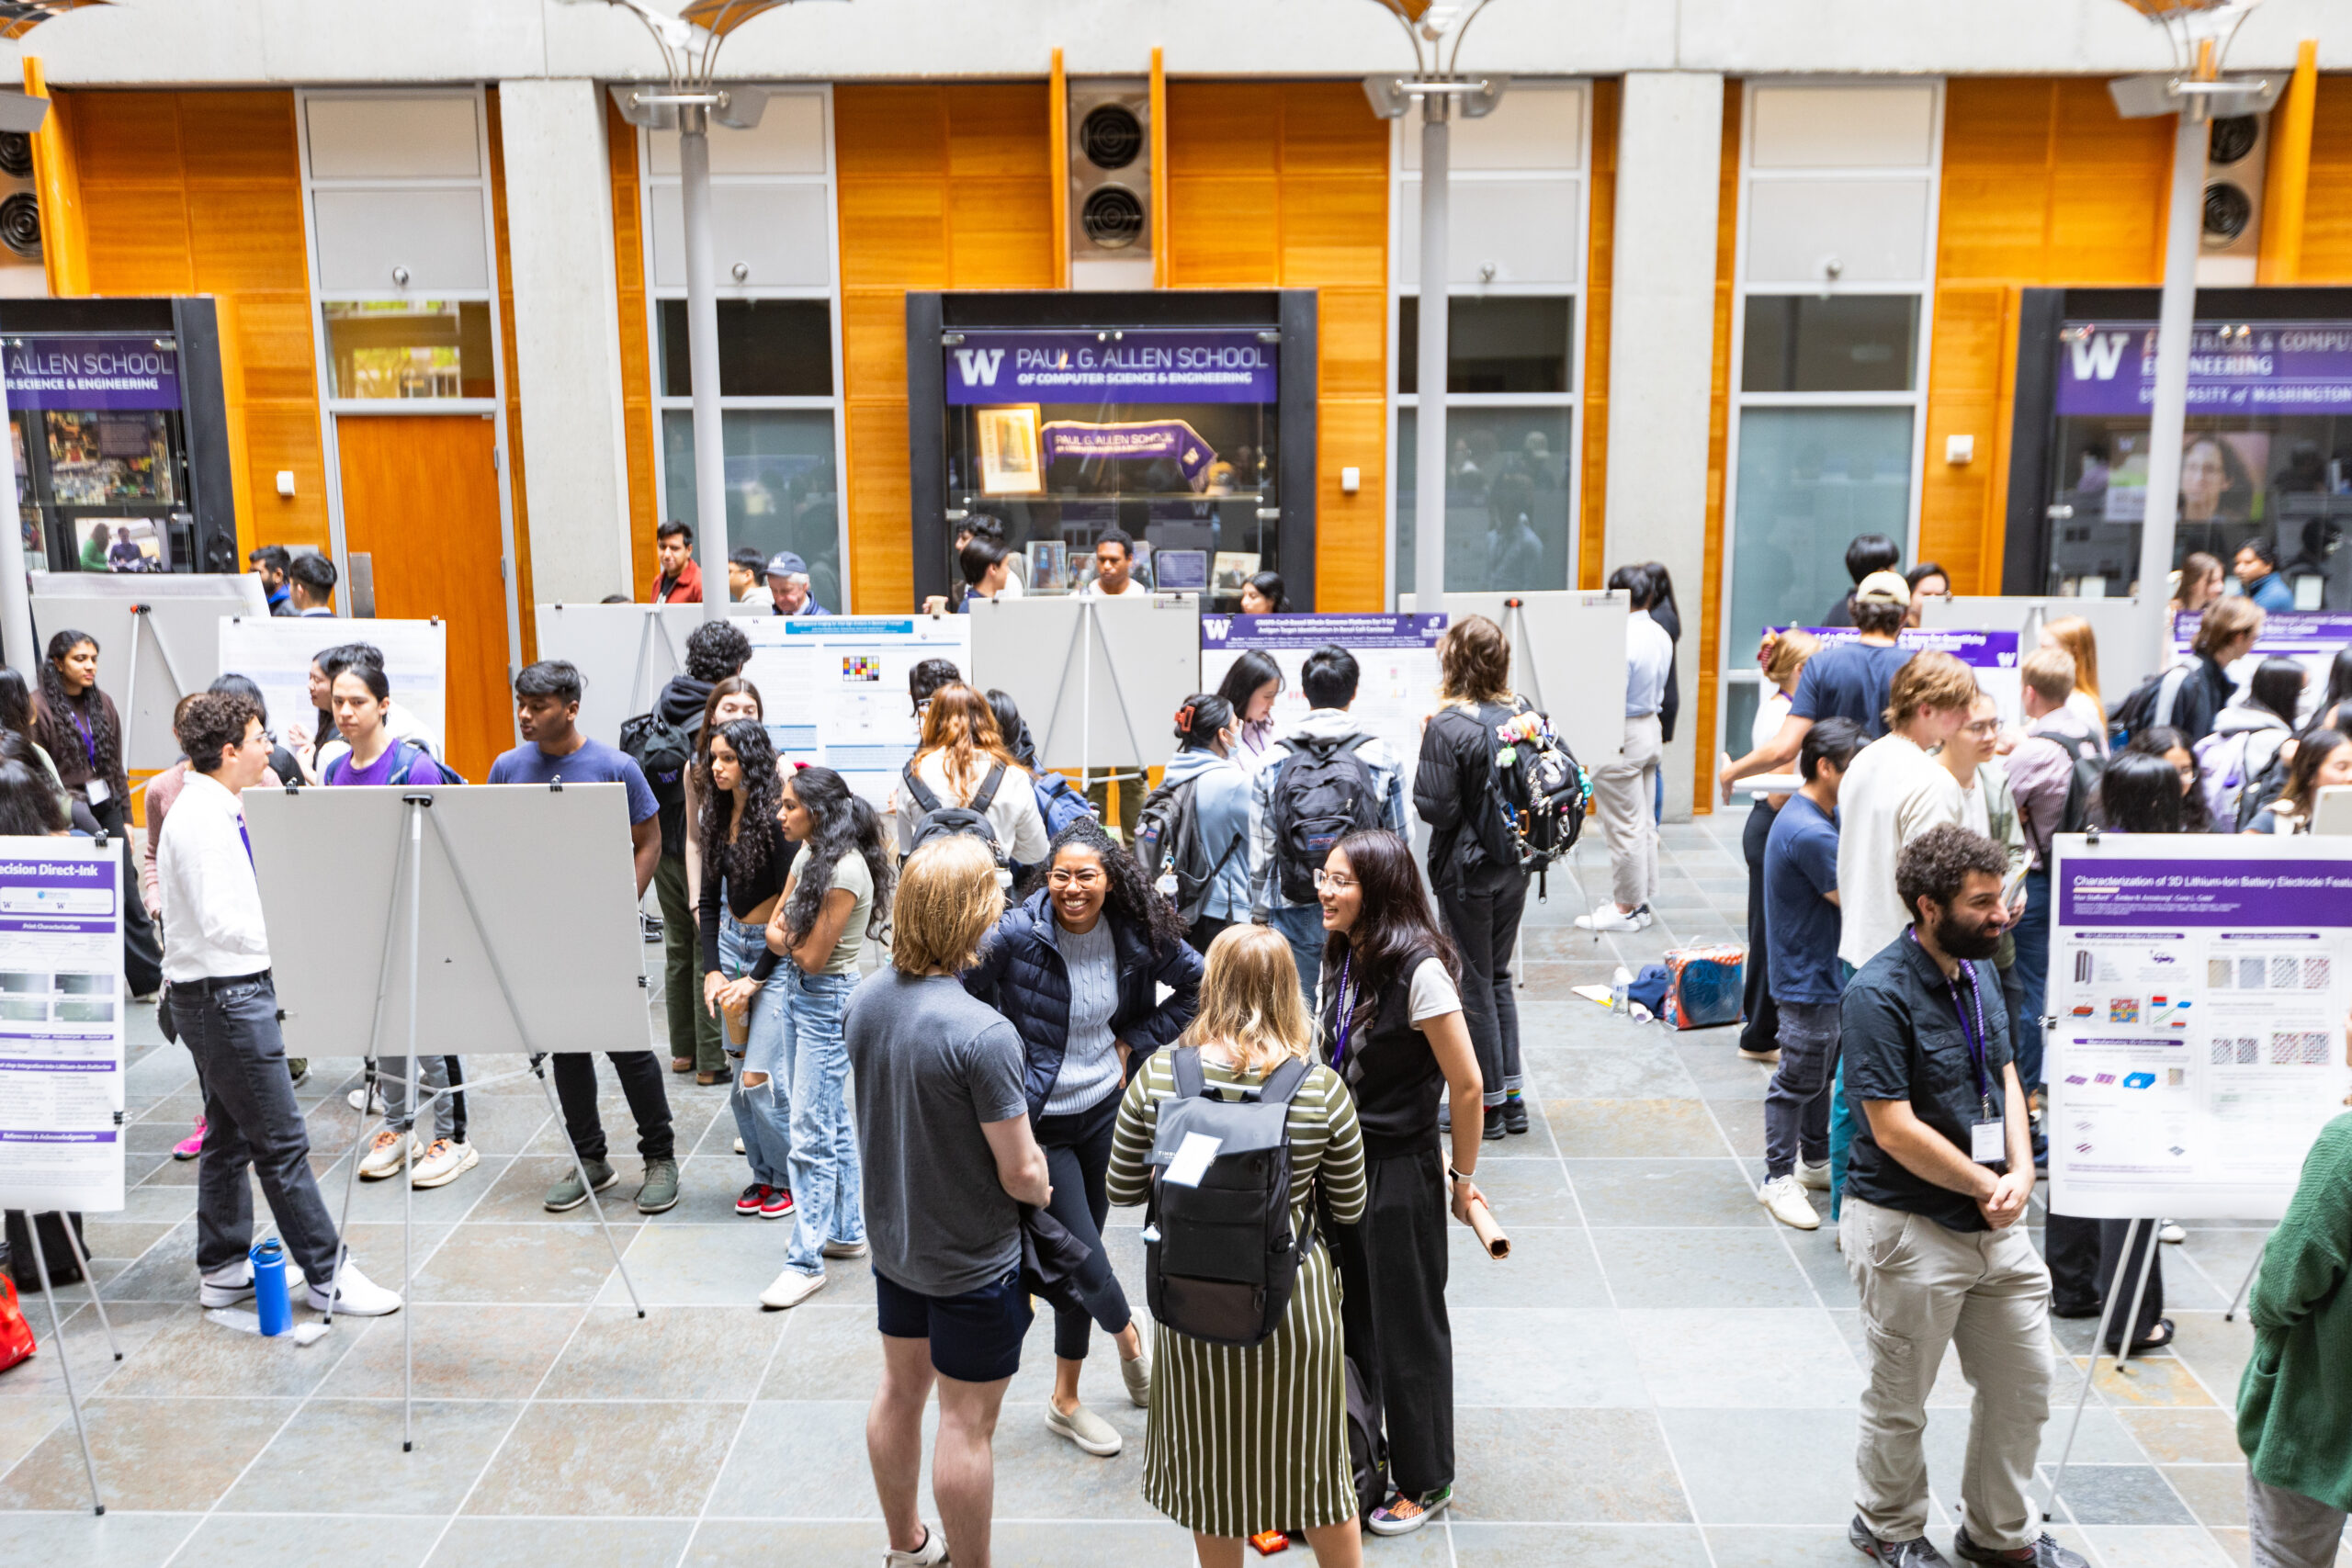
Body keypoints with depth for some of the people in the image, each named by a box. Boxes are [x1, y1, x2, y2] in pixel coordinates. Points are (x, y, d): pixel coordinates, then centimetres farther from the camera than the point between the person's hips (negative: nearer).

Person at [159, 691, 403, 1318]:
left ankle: (224, 1269, 29)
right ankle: (326, 1276, 3)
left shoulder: (213, 811, 11)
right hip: (225, 995, -11)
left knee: (230, 1135, 18)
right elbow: (220, 924, -25)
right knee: (281, 1141, -4)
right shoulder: (202, 819, -19)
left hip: (229, 992, 11)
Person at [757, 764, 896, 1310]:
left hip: (828, 1001, -9)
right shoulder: (808, 855, 7)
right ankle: (846, 1230, 30)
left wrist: (785, 939, -2)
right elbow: (776, 927, 10)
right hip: (797, 993, 9)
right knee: (832, 1121, 18)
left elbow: (812, 956, -20)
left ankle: (806, 1260, 1)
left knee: (813, 1134, -5)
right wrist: (793, 938, -10)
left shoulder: (845, 870, -21)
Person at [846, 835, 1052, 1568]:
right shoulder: (984, 1034, -30)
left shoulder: (863, 1000, -8)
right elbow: (1020, 1172, -23)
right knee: (966, 1423, 8)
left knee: (900, 1392, 23)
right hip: (972, 1256, -7)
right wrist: (1041, 1192, -2)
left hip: (892, 1234, 7)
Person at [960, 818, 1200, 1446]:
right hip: (1040, 1121, -4)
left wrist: (1135, 1041, 0)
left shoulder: (1136, 935, -7)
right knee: (1082, 1252, -4)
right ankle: (1127, 1333, 32)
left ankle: (1065, 1400, 32)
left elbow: (1196, 984, 9)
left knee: (1079, 1249, 15)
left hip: (1106, 1110, 4)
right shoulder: (1017, 935, -20)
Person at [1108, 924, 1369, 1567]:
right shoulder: (1322, 1088, -16)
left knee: (1213, 1465, 21)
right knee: (1313, 1460, 20)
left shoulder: (1157, 1077, -14)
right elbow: (1349, 1210, -4)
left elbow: (1122, 1190, -3)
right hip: (1295, 1296, 0)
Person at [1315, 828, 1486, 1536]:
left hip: (1400, 1173, -7)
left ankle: (1424, 1482, 29)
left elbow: (1466, 1086, -18)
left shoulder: (1418, 967, -23)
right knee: (1348, 1315, 20)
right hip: (1342, 1160, 7)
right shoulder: (1342, 958, 1)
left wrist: (1460, 1178, -9)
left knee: (1408, 1327, 9)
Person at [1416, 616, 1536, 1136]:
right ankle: (1512, 1096, 23)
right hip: (1513, 867, 6)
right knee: (1498, 976, 19)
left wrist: (1420, 769, -3)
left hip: (1467, 872, -6)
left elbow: (1438, 809, -18)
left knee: (1474, 984, 6)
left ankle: (1488, 1104, 16)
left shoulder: (1448, 728, -19)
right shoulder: (1522, 715, -1)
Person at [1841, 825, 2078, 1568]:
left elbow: (2005, 1077, 11)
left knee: (2024, 1385, 18)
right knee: (1900, 1402, 11)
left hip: (1995, 1225, 8)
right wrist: (1987, 1186, -12)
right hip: (1908, 1229, -8)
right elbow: (1893, 1128, -23)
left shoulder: (1975, 971, 4)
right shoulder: (1879, 994, -22)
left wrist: (2020, 1172, -6)